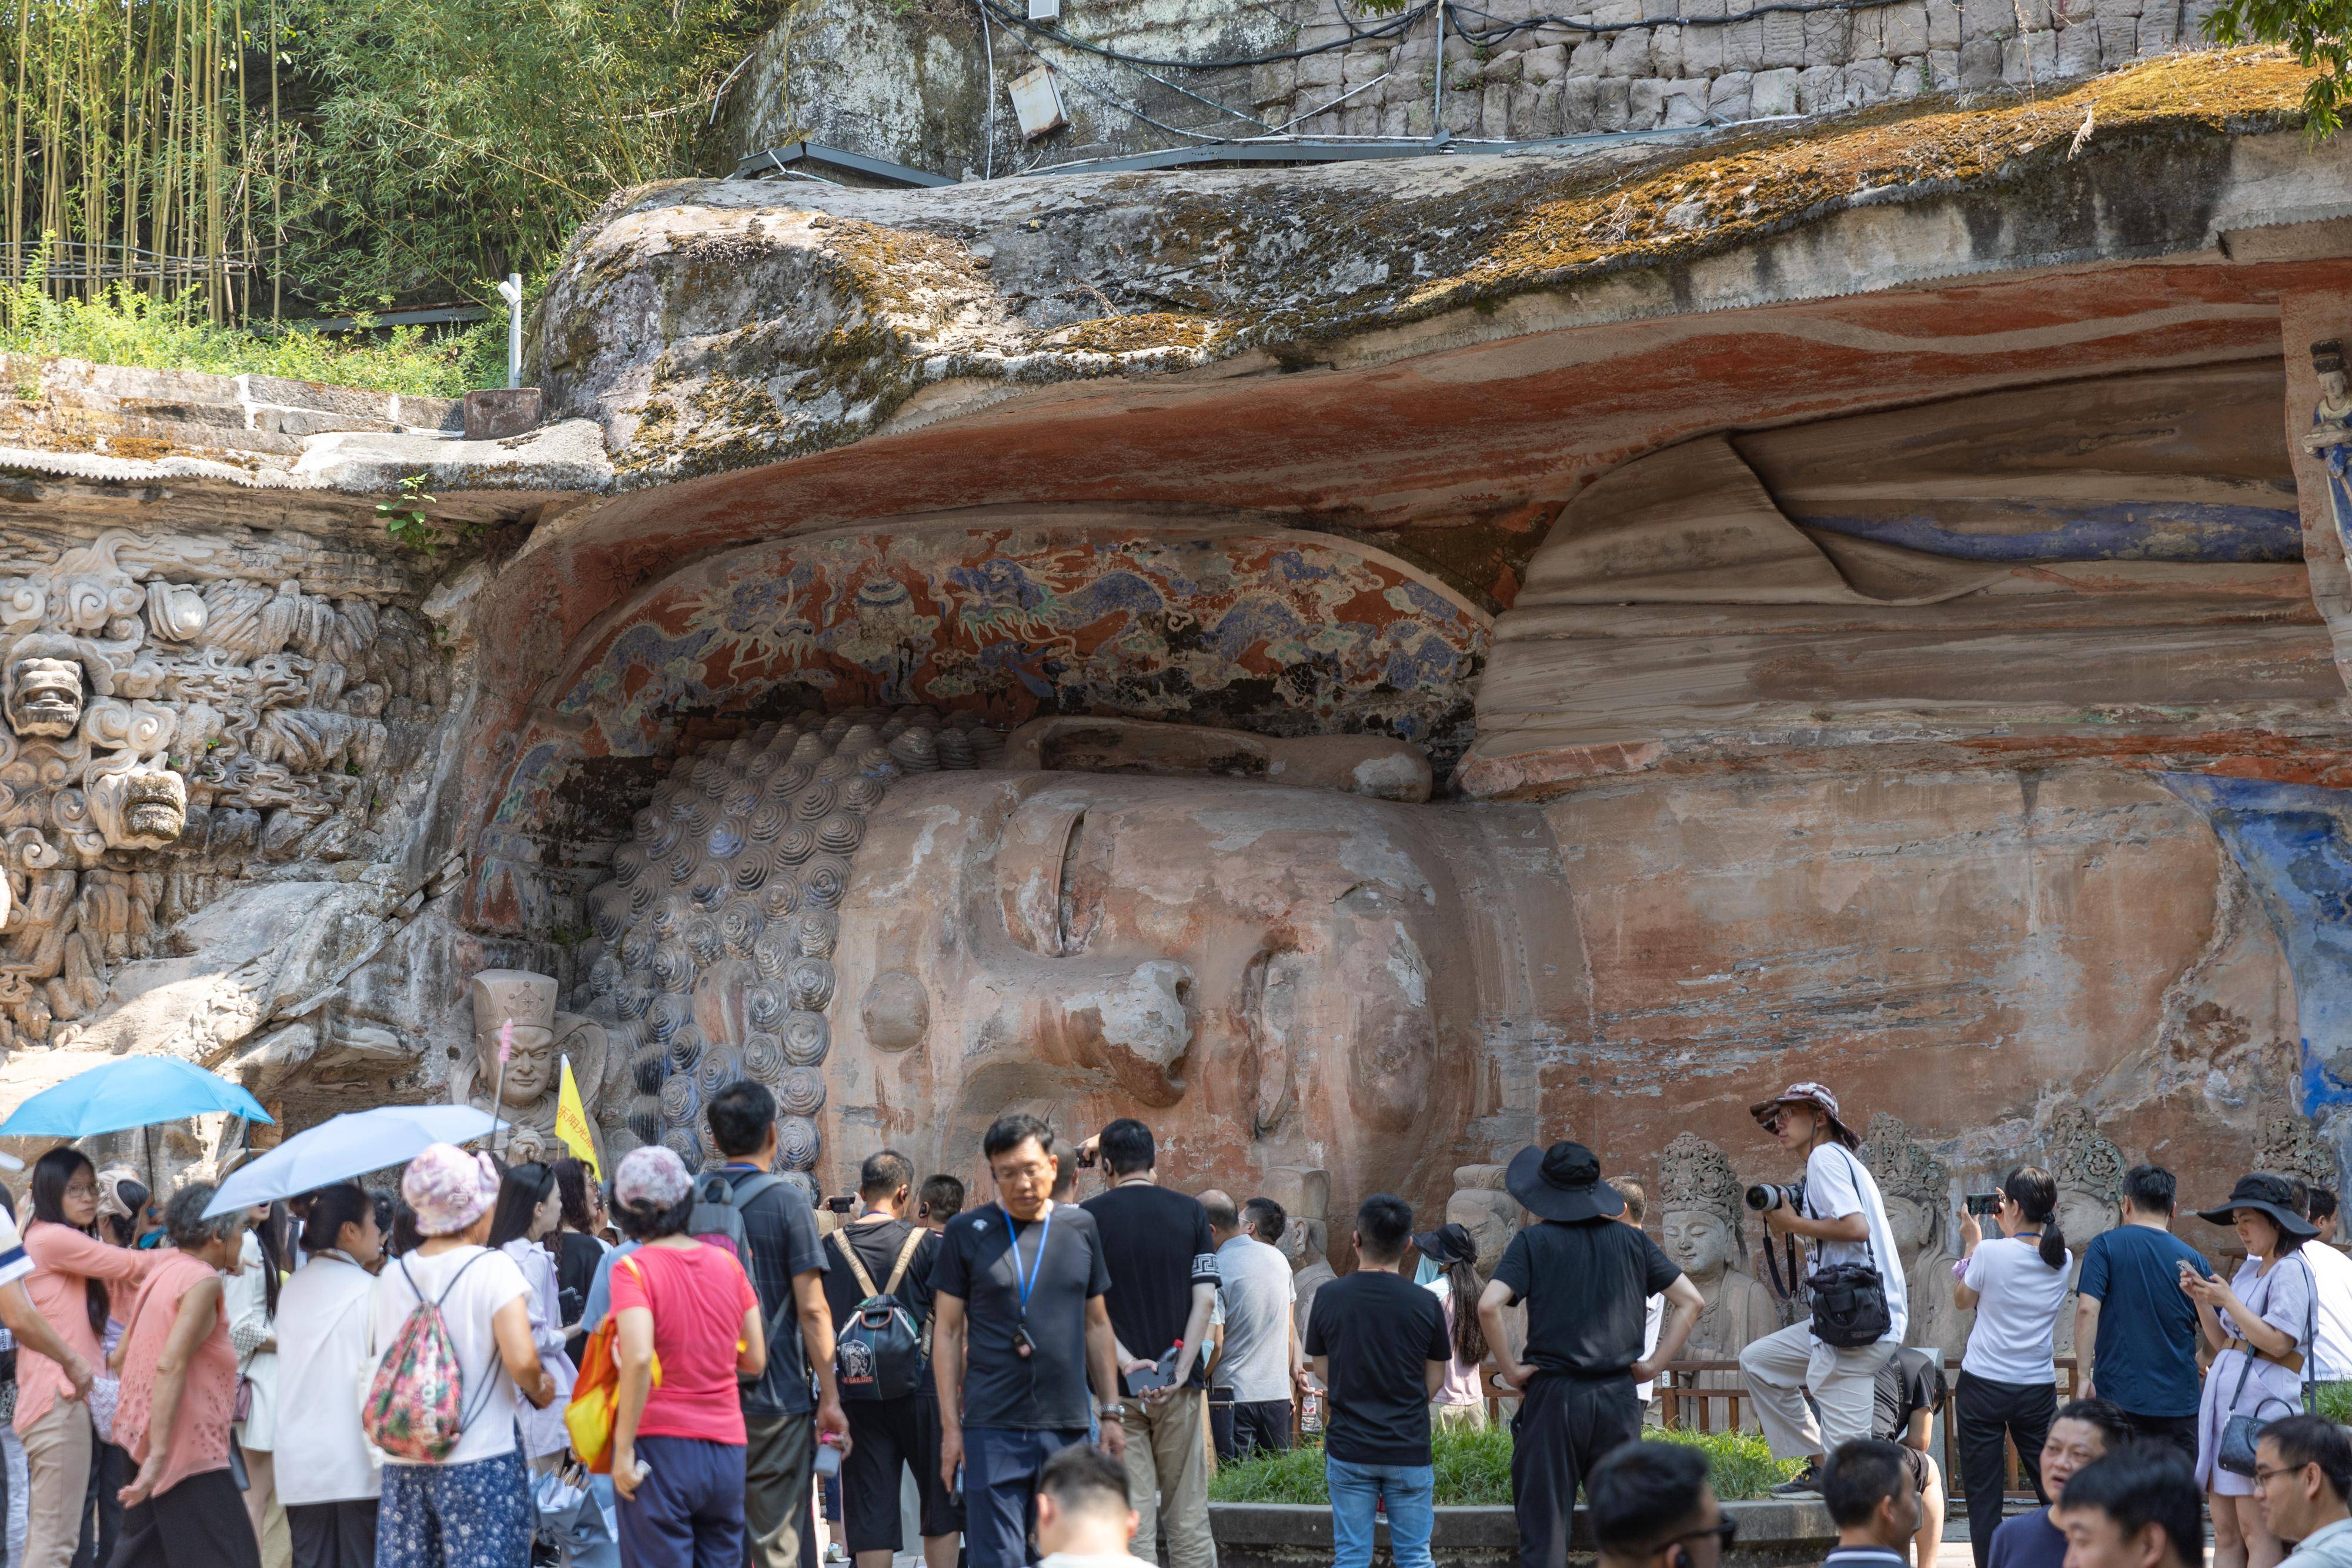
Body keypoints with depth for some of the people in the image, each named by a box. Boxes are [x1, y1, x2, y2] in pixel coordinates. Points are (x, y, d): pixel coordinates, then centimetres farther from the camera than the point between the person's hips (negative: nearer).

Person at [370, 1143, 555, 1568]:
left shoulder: (392, 1275, 7)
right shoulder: (493, 1268, -8)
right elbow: (521, 1360, -18)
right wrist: (540, 1390, 1)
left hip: (404, 1465, 5)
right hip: (481, 1463, -5)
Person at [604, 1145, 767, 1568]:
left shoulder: (634, 1269, -8)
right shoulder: (727, 1264, 6)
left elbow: (638, 1358, -22)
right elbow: (755, 1361, 9)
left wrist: (624, 1448, -15)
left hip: (661, 1447, -5)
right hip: (727, 1447, 5)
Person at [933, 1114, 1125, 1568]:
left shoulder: (1081, 1228, 10)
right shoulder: (968, 1233, 1)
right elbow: (947, 1332, 2)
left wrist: (1111, 1413, 12)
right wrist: (950, 1426, -3)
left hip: (1068, 1427, 3)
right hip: (994, 1428, -3)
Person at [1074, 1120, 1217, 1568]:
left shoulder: (1089, 1217, -1)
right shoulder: (1189, 1211, 2)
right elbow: (1205, 1299, -5)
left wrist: (1125, 1361, -14)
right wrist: (1181, 1373, -8)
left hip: (1114, 1385, -1)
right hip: (1179, 1387, 1)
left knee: (1132, 1519, 0)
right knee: (1189, 1517, 7)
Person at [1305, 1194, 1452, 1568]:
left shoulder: (1329, 1297, -5)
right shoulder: (1425, 1303, -7)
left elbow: (1322, 1371, 6)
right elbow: (1435, 1379, 3)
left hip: (1348, 1449, 1)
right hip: (1409, 1449, -1)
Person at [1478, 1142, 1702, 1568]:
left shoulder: (1534, 1241, -3)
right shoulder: (1632, 1241, 7)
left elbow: (1489, 1306, -17)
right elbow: (1691, 1301, 7)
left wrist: (1509, 1369, -6)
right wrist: (1654, 1364, 7)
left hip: (1553, 1394, -3)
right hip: (1619, 1397, 3)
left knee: (1544, 1532, 2)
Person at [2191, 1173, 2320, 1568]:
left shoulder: (2290, 1271, -7)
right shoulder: (2250, 1269, 19)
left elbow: (2278, 1342, -16)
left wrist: (2227, 1300, -11)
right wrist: (2200, 1298, 8)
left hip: (2262, 1402, -9)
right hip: (2224, 1398, 9)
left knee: (2257, 1532, -10)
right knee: (2225, 1534, 6)